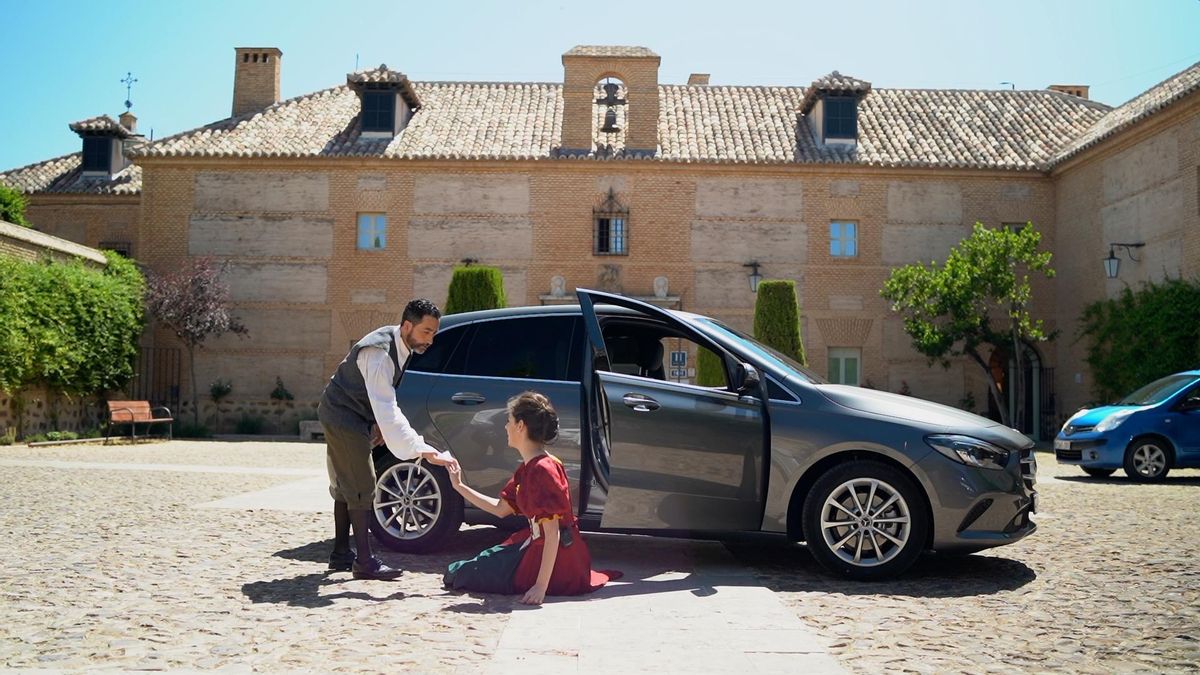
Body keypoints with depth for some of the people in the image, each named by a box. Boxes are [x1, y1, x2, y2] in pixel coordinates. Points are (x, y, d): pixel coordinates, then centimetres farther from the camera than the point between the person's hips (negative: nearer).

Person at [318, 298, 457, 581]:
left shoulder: (400, 345, -2)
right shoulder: (379, 354, -32)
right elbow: (388, 411, -40)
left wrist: (379, 423, -1)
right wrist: (424, 451, -44)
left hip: (352, 418, 10)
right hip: (343, 417, -10)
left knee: (346, 486, 16)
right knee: (361, 487, -10)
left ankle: (341, 553, 26)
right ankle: (364, 562, -7)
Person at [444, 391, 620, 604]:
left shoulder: (543, 469, -24)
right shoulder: (527, 468, 7)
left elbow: (553, 533, -28)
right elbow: (500, 509, 15)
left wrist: (541, 586, -30)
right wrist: (459, 487, 16)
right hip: (535, 545, 9)